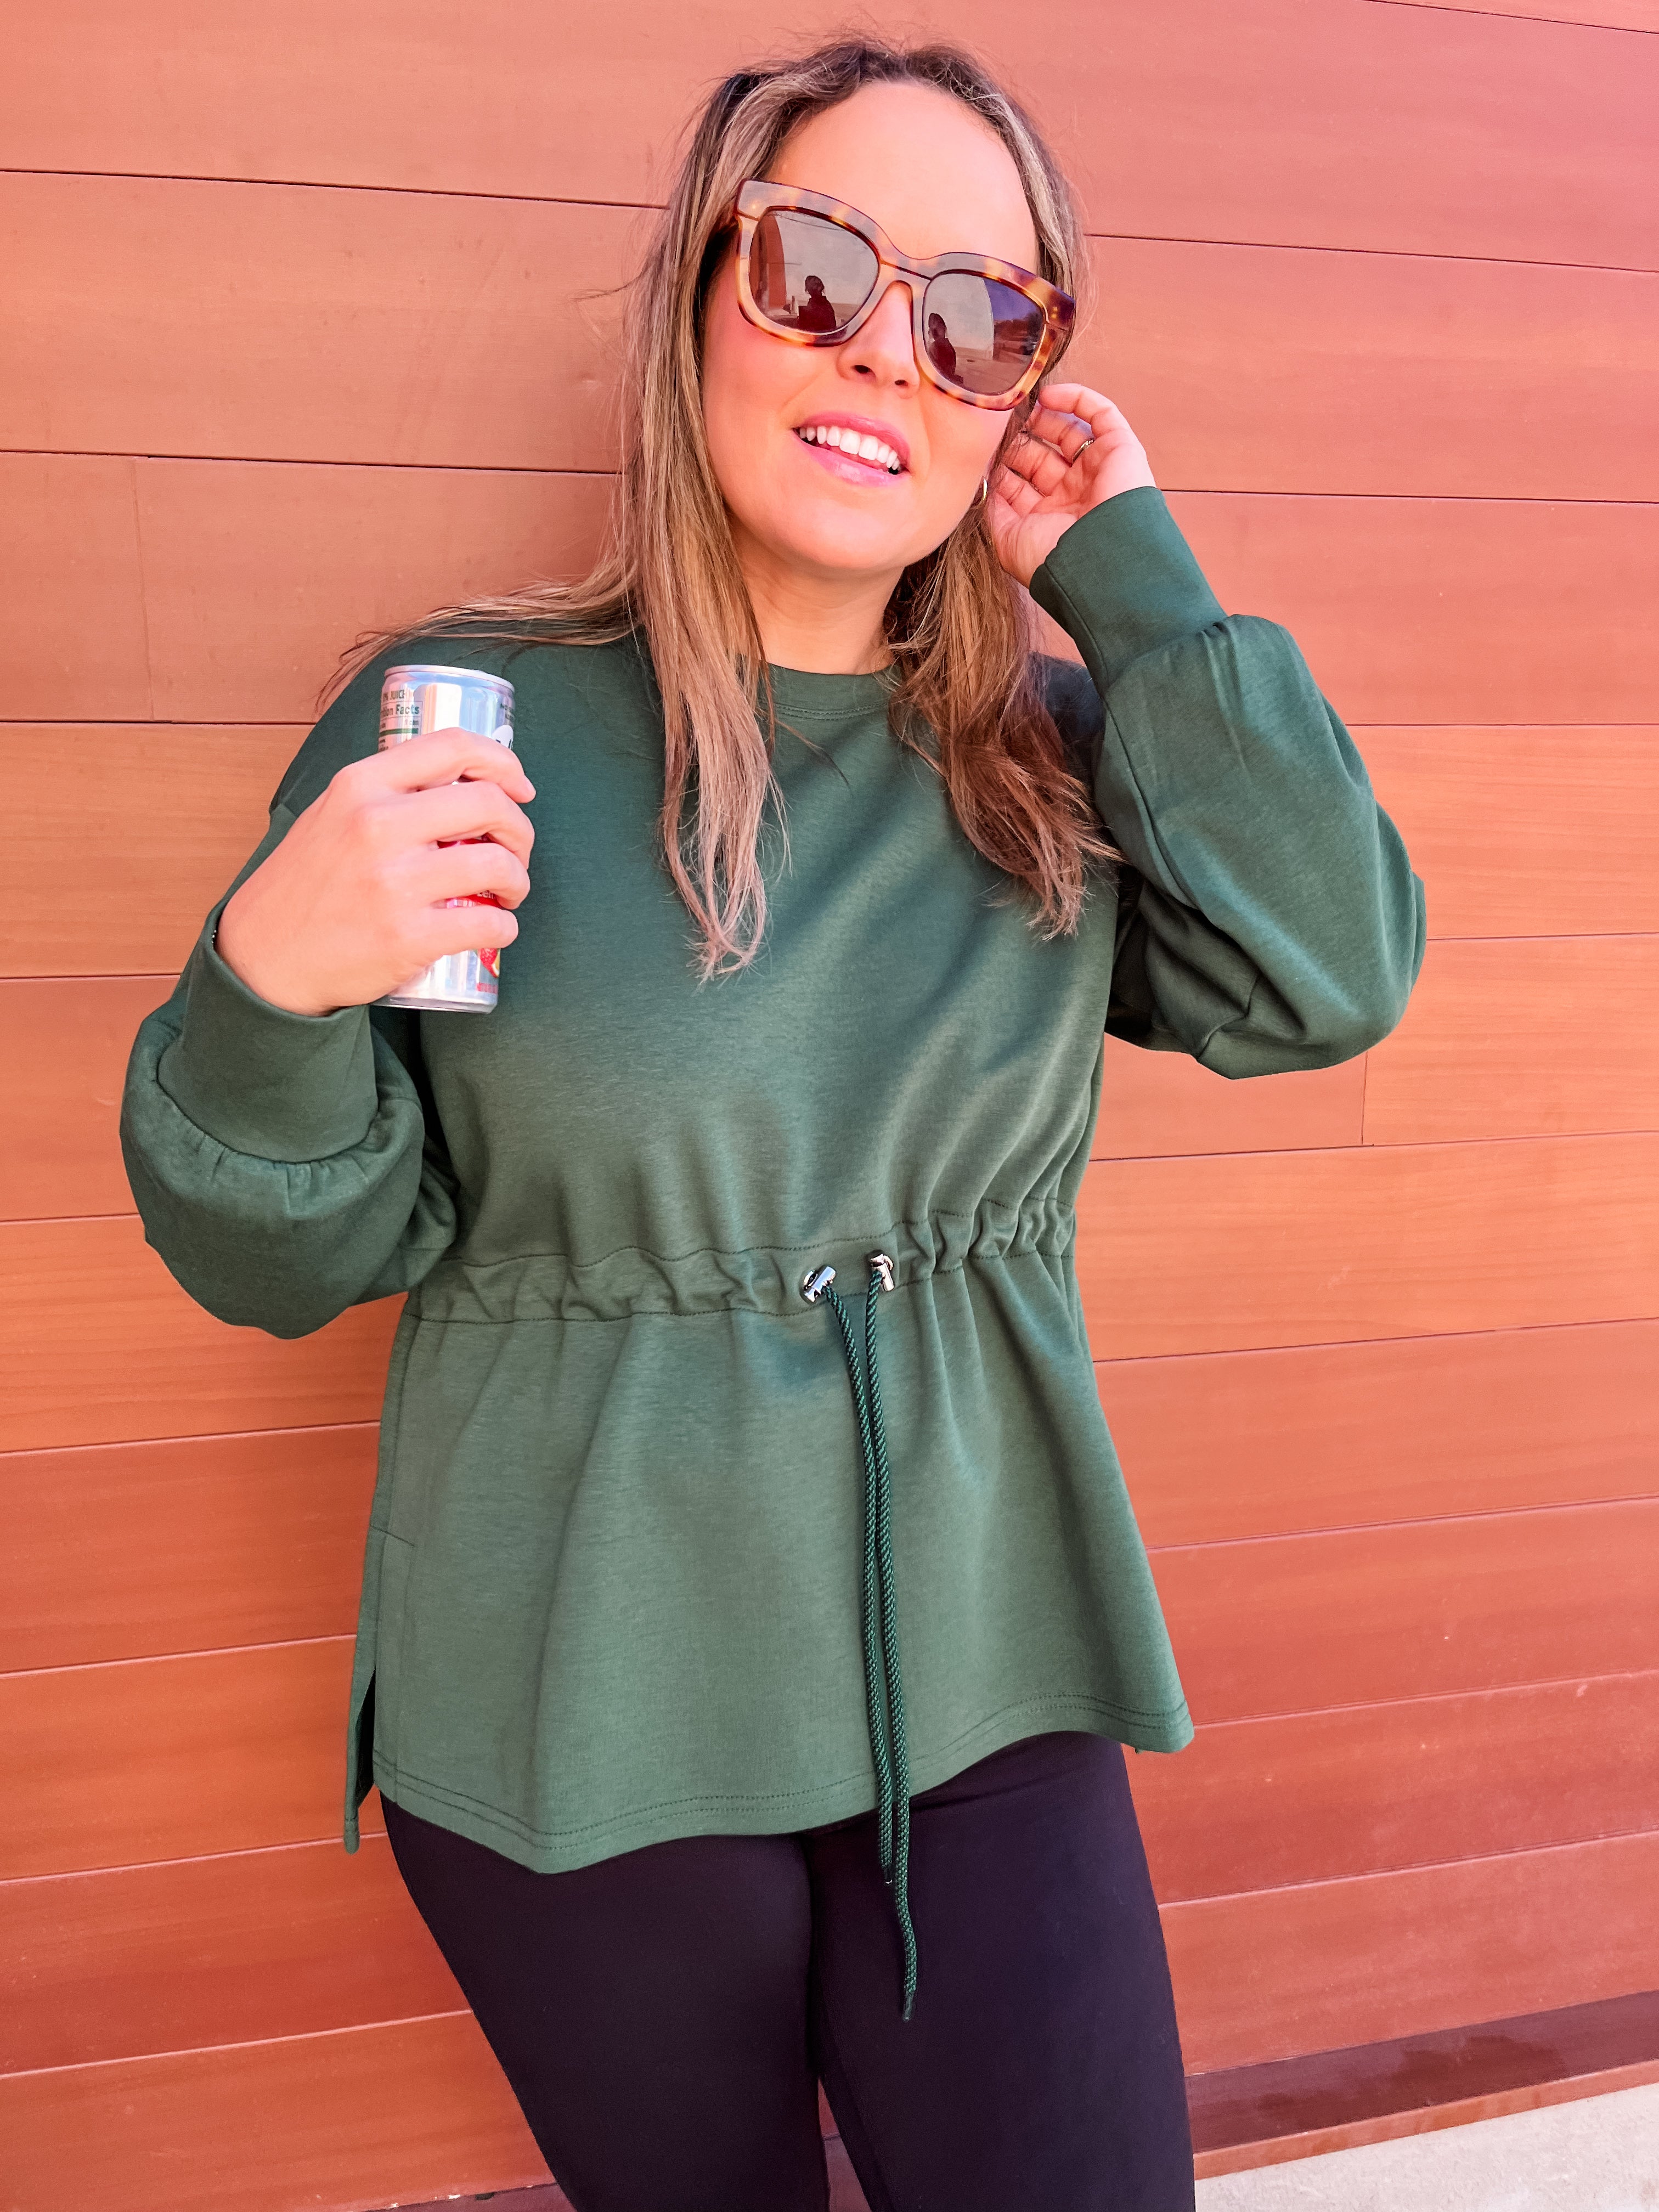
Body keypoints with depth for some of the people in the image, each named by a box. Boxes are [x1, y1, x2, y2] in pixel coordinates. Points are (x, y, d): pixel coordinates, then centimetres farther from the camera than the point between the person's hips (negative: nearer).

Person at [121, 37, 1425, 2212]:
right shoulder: (468, 719, -9)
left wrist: (1138, 581, -11)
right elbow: (286, 1253, -5)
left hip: (986, 1697, 2)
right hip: (582, 1738, -2)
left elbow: (1328, 984, -12)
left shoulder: (1054, 748, 2)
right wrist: (271, 986, -26)